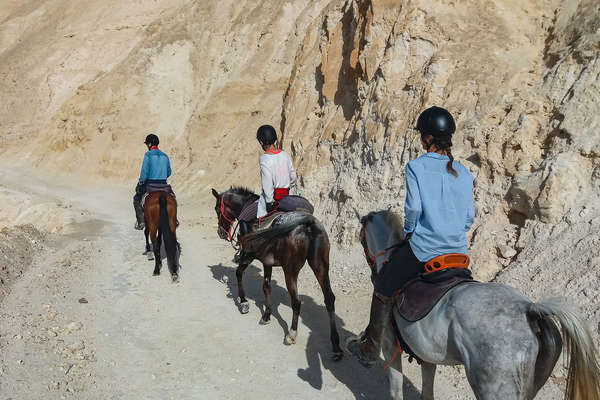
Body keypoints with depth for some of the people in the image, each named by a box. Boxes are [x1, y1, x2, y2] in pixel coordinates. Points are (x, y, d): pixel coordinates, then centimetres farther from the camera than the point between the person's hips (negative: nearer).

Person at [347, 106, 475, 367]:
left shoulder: (416, 167, -8)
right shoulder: (464, 173, 6)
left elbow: (413, 208, -15)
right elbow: (470, 217, 8)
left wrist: (408, 232, 2)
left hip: (422, 248, -5)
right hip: (459, 251, 5)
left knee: (383, 291, 12)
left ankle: (370, 350, 22)